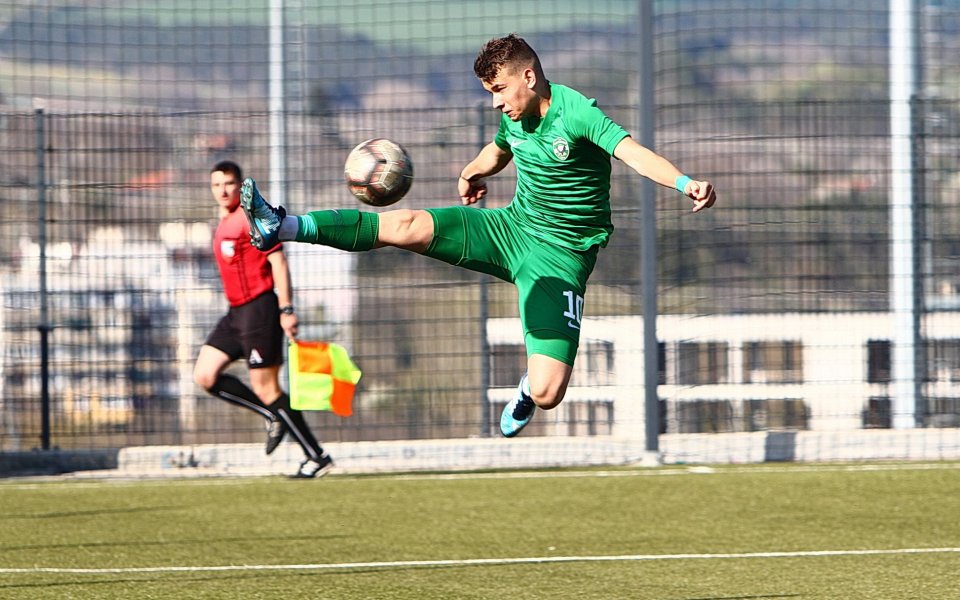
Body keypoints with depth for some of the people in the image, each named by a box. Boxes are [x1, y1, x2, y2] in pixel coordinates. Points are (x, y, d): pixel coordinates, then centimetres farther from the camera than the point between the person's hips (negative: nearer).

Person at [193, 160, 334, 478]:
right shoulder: (225, 224, 18)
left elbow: (277, 261, -16)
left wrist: (286, 310, -21)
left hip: (259, 308, -9)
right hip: (236, 312, 9)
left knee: (266, 388, -8)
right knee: (205, 375, 2)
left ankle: (317, 457, -1)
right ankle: (274, 416, 10)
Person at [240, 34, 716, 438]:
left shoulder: (577, 114, -22)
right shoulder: (513, 117, 2)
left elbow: (631, 151, -38)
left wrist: (685, 183, -53)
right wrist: (472, 172, 41)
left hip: (561, 256, -6)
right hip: (512, 226, 6)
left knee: (547, 394, -18)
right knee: (406, 226, -15)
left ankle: (528, 388, 22)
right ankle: (283, 228, -13)